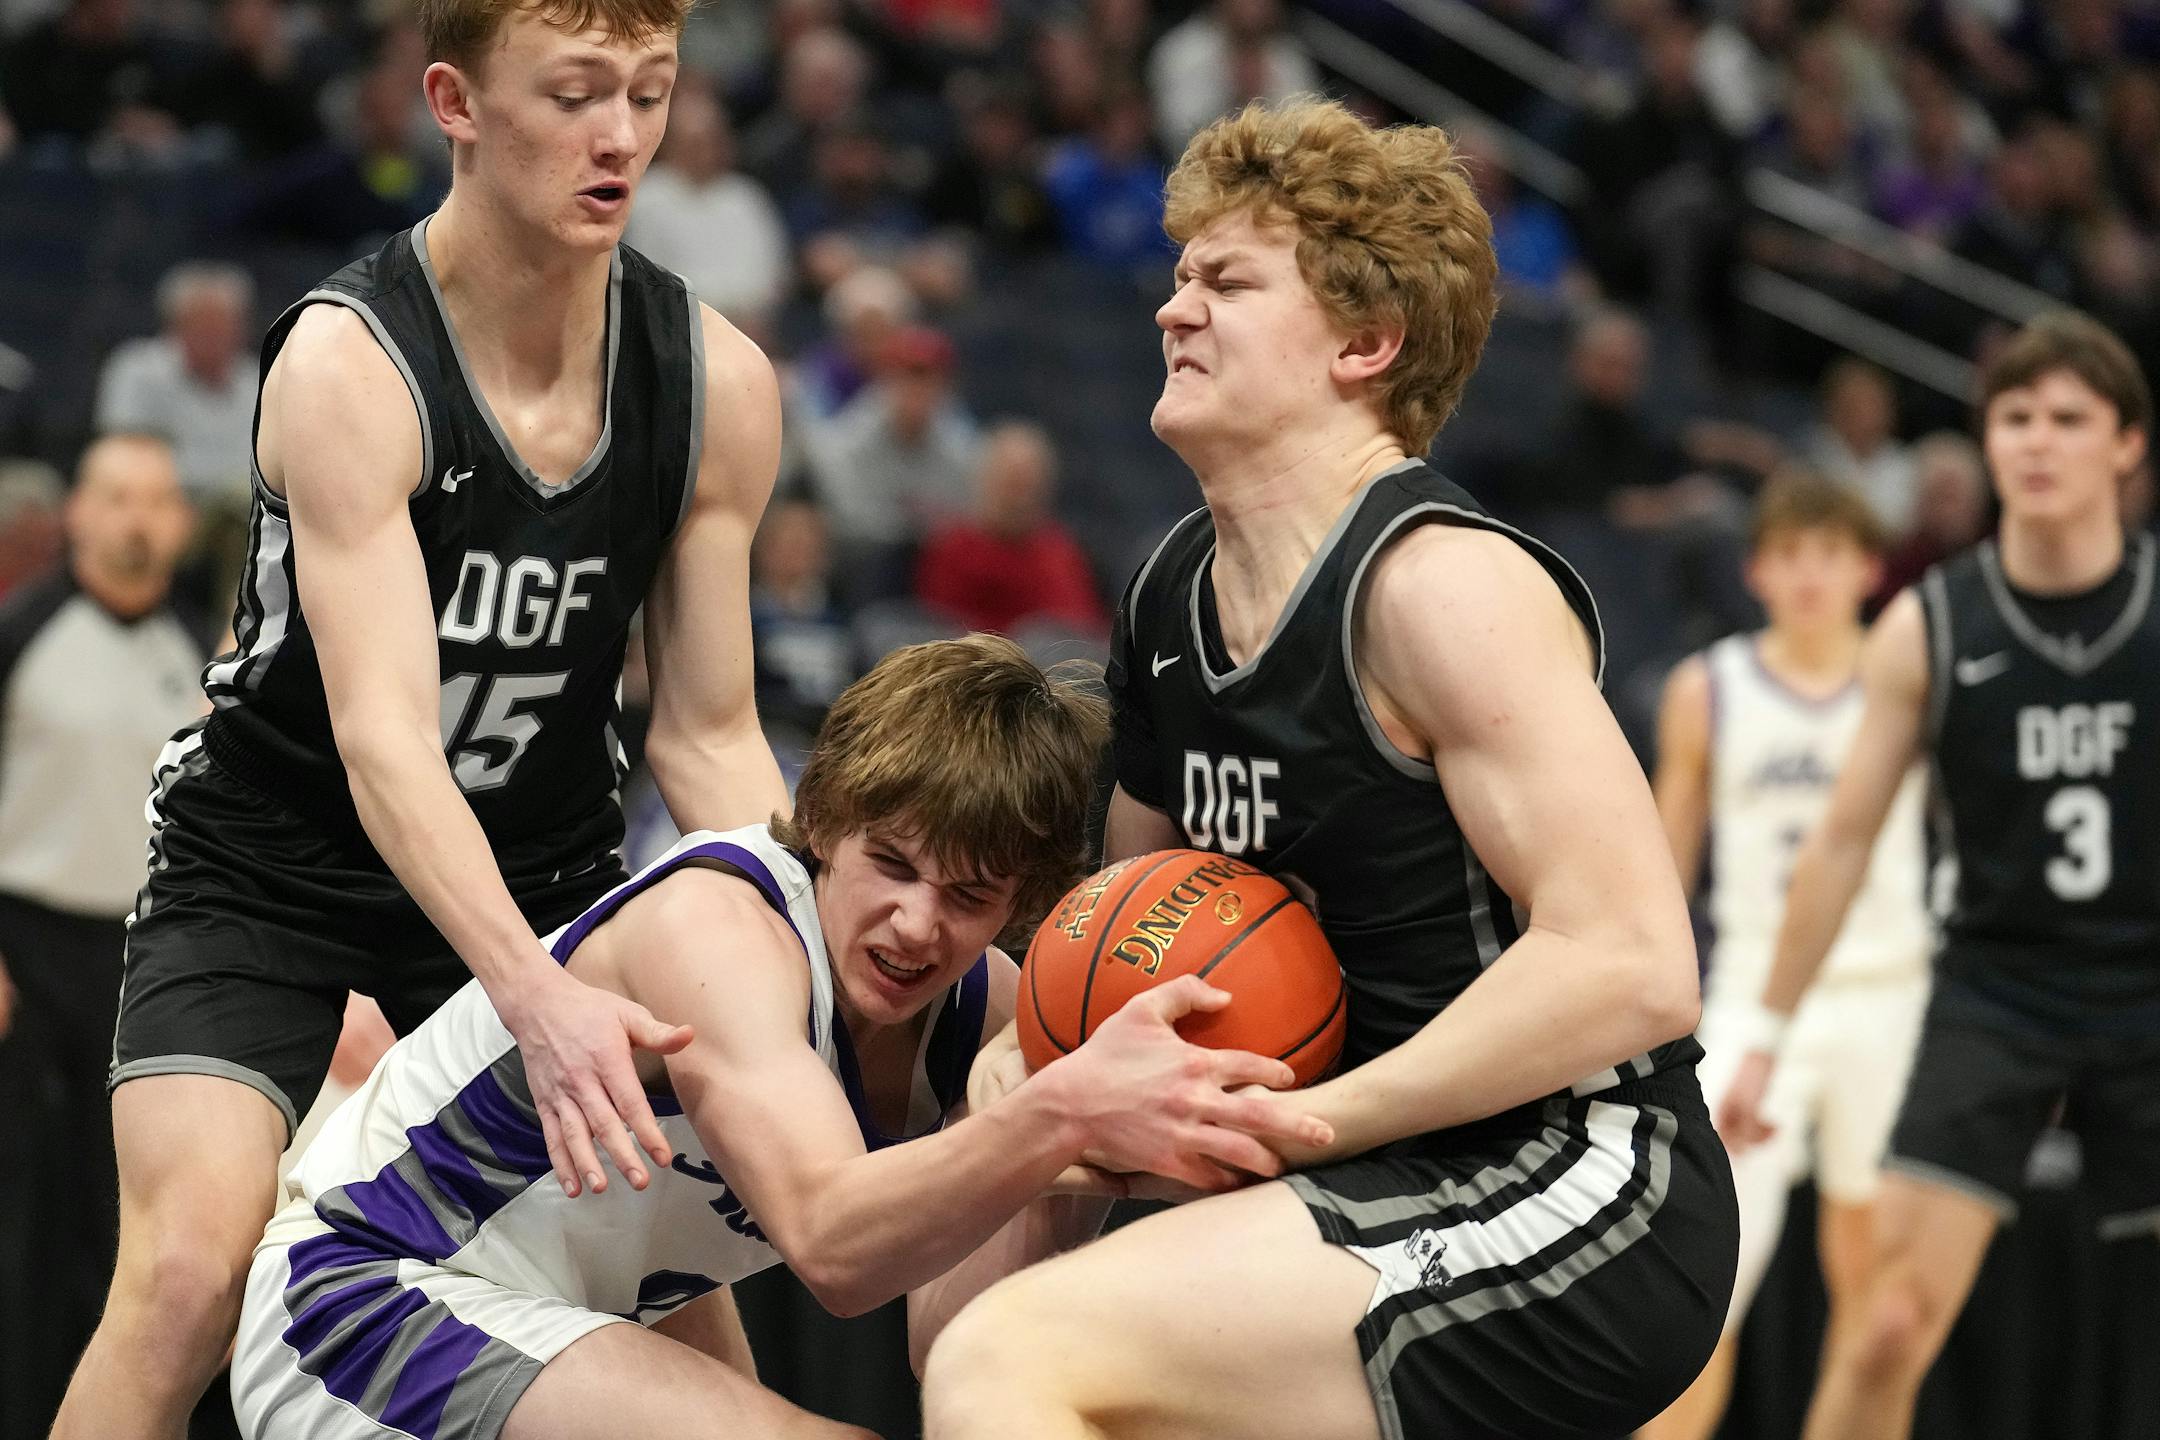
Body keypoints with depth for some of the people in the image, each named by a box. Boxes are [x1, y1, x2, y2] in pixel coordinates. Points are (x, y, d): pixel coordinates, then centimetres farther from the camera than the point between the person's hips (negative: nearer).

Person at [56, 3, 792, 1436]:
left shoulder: (717, 383, -9)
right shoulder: (346, 365, -25)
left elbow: (708, 737, -2)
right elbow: (383, 737, -34)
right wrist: (535, 997, -49)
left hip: (542, 876, 5)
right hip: (269, 869, -4)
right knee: (188, 1273, -23)